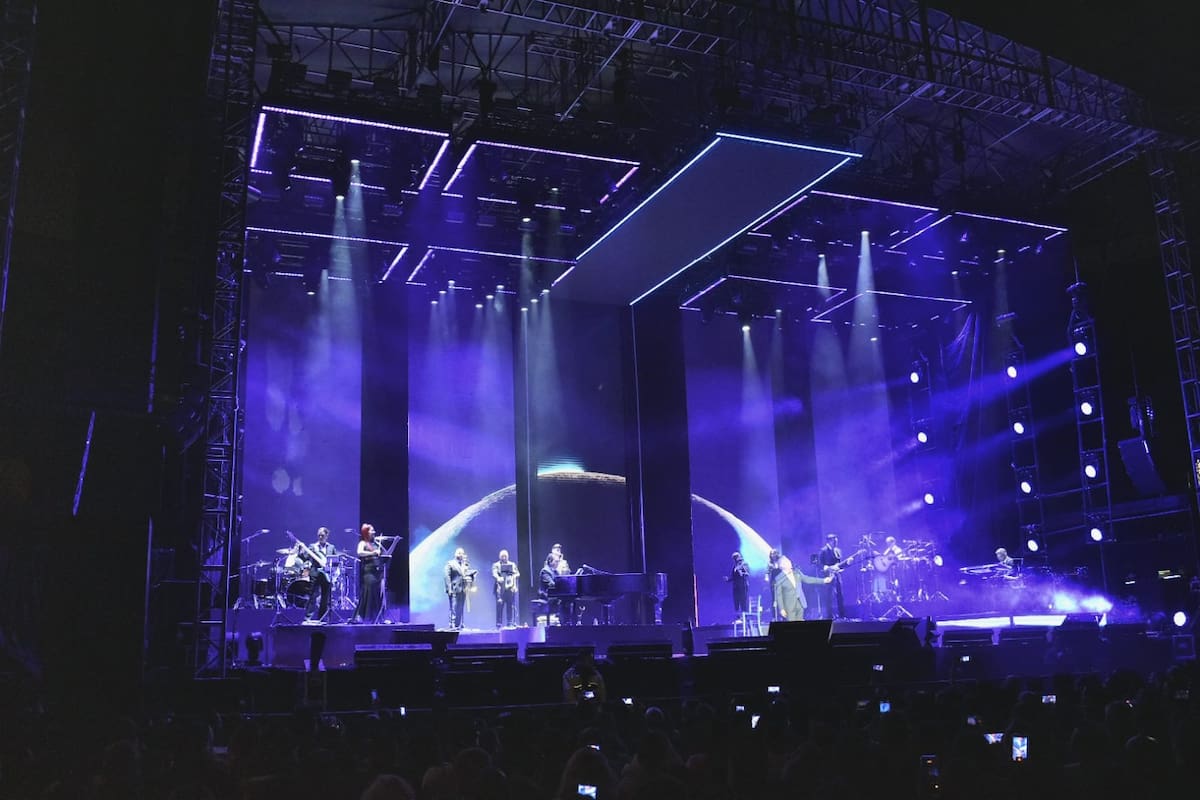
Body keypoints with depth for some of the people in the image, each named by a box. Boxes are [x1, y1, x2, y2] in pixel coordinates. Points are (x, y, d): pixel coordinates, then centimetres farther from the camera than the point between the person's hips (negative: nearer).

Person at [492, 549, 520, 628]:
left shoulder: (512, 565, 21)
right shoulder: (496, 565, 10)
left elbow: (518, 573, 12)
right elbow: (494, 574, -6)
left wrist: (514, 576, -11)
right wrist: (498, 578, -28)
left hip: (511, 588, 3)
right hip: (500, 589, -3)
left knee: (511, 607, 0)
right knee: (500, 606, -8)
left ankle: (511, 624, 5)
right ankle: (499, 625, -5)